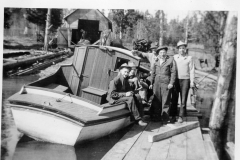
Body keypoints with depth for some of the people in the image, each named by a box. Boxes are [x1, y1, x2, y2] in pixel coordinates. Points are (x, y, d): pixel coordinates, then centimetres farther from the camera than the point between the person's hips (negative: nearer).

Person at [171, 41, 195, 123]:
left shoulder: (189, 58, 3)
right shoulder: (174, 57, 6)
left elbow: (191, 70, 2)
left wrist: (192, 81, -4)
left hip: (185, 80, -1)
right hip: (176, 79, 1)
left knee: (183, 99, -1)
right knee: (174, 98, 4)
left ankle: (181, 116, 4)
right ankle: (173, 115, 14)